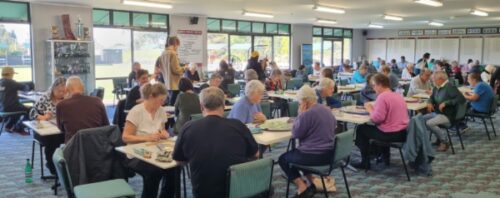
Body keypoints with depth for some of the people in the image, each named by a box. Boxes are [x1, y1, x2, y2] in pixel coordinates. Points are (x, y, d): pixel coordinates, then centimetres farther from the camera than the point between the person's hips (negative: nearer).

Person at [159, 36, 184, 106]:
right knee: (173, 104, -4)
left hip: (167, 84, 9)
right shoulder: (173, 53, -15)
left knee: (170, 103, 16)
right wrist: (184, 68, -1)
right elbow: (176, 69, -17)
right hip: (174, 84, -9)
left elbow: (161, 68, 17)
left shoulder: (163, 53, 9)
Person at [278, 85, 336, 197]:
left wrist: (300, 114, -4)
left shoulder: (307, 114, -19)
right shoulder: (327, 110, 7)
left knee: (283, 158, 13)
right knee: (295, 152, 32)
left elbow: (295, 134, -11)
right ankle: (311, 182, 24)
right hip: (330, 153, 9)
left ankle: (302, 187, 1)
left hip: (314, 156, -9)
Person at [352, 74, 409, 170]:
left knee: (361, 129, 9)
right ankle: (385, 157, 38)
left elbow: (377, 119, -25)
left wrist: (370, 110, -6)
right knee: (374, 127, 35)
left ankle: (365, 162, 13)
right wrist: (374, 108, 12)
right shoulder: (399, 96, 8)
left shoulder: (382, 96, -18)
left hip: (390, 134, -9)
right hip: (404, 133, 9)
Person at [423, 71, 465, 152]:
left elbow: (462, 99, -26)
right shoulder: (436, 87, 7)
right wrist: (429, 103, 1)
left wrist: (446, 103, -27)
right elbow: (432, 97, 25)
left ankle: (444, 141, -5)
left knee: (429, 123, -25)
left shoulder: (450, 87, -17)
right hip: (437, 113, 9)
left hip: (448, 115, -9)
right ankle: (440, 138, 12)